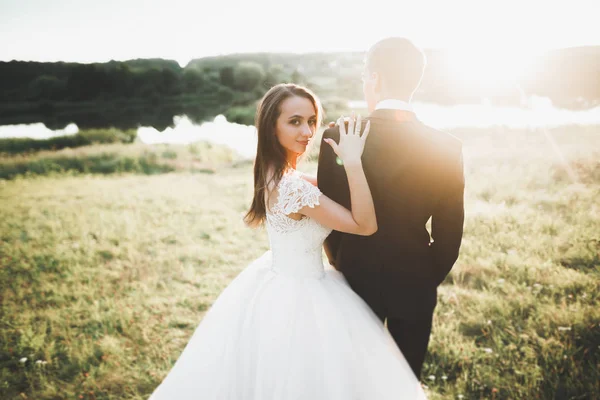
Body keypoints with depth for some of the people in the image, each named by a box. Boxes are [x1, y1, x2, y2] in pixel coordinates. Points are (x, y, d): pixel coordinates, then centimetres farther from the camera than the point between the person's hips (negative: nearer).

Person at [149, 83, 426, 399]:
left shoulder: (274, 174, 0)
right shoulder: (294, 186, -29)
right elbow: (365, 224, -24)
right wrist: (352, 161, -29)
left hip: (276, 285, 9)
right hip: (298, 297, -9)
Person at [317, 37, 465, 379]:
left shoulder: (338, 138, -16)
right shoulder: (447, 147, -14)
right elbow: (449, 233, -8)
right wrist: (430, 279, 9)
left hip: (357, 278, 0)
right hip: (414, 282, 0)